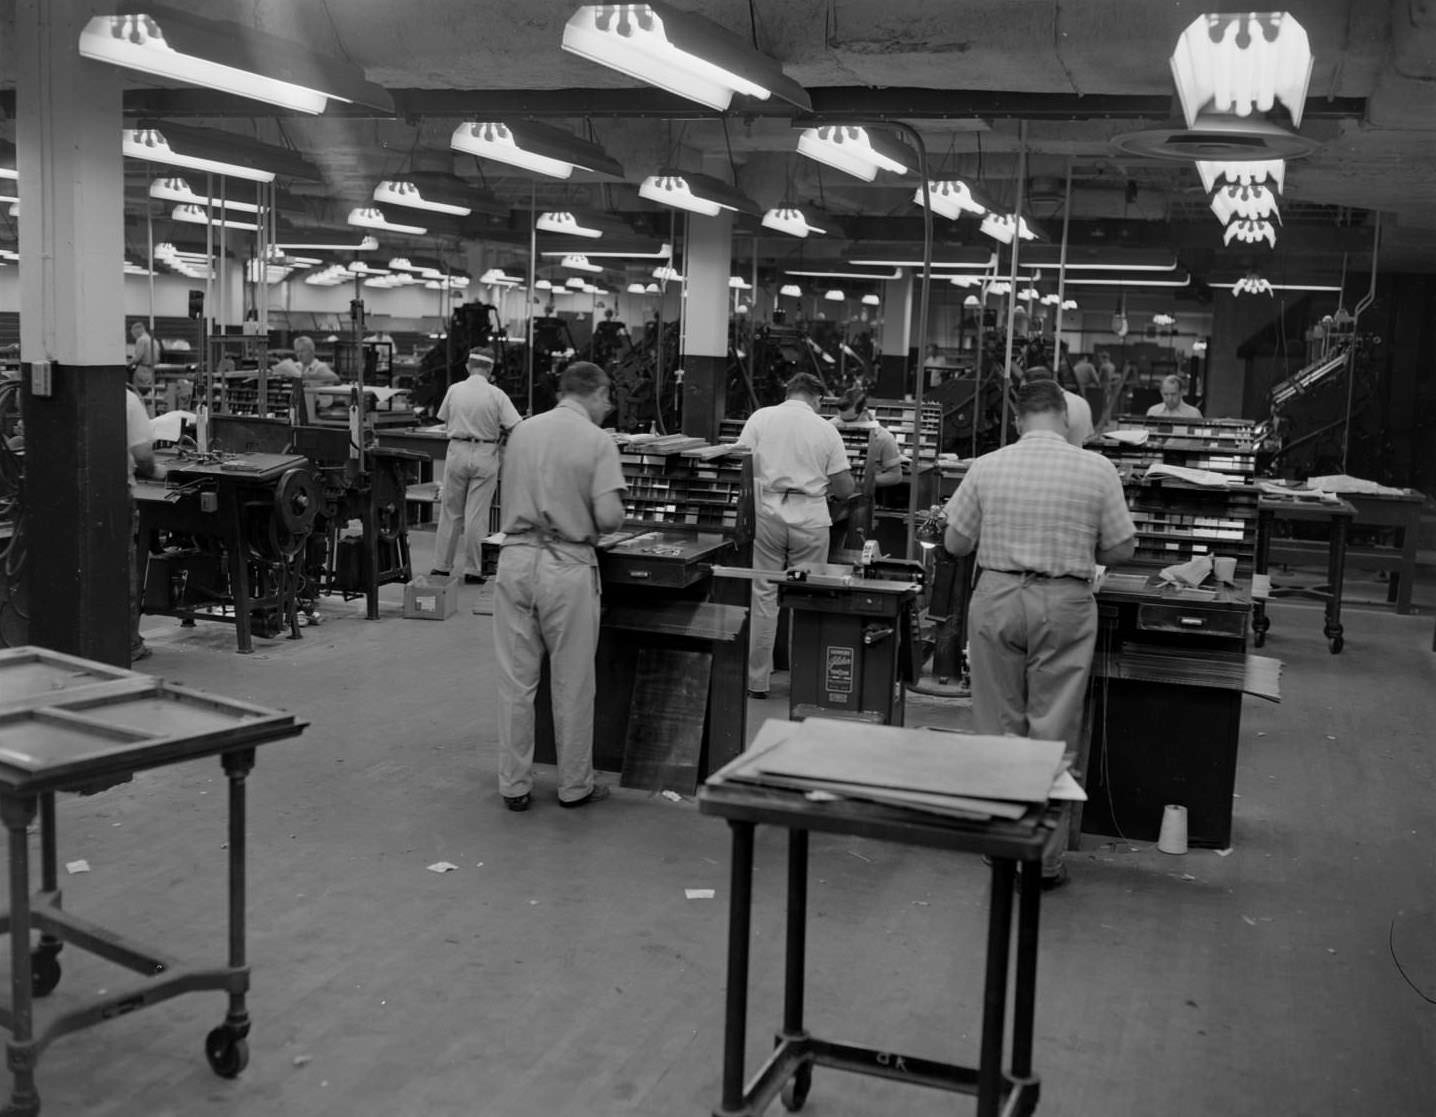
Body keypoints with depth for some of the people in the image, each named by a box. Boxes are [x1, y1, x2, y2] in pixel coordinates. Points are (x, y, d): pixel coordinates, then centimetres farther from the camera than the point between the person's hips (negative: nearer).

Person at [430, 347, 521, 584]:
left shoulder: (454, 390, -2)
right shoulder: (496, 395, -9)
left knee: (450, 511, 13)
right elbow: (515, 427, -12)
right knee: (477, 515, 3)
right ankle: (472, 570, 7)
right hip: (485, 455, -2)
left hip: (457, 451, 2)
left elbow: (444, 419, 10)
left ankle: (441, 565, 18)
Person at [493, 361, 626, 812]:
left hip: (516, 557, 4)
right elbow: (609, 516, -15)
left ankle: (514, 785, 18)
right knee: (572, 685, 9)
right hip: (567, 567, -4)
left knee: (515, 681, 11)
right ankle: (575, 786, 21)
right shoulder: (597, 441, -7)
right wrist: (595, 522, 6)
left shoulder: (522, 431, 8)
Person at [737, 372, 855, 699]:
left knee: (763, 596, 6)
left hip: (767, 515, 1)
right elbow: (844, 488, 1)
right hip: (810, 519, 0)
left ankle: (757, 681, 9)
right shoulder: (826, 429, 1)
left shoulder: (760, 418, 2)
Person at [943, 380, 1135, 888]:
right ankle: (1043, 856, 10)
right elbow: (1121, 549, 1)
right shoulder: (1097, 469, -4)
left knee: (999, 726, 12)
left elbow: (955, 543, 3)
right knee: (1053, 731, 5)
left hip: (997, 598, 1)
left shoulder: (986, 467, -2)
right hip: (1065, 604, -1)